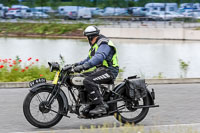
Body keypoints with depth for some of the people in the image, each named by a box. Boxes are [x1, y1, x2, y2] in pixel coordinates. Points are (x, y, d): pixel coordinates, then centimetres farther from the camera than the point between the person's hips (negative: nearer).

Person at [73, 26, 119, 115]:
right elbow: (90, 59, 32)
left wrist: (83, 66, -40)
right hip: (100, 69, 11)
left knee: (88, 81, -29)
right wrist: (78, 64, 18)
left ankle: (101, 106, -31)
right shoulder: (96, 45, 22)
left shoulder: (104, 44, -14)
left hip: (109, 71, -11)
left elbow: (99, 57, -32)